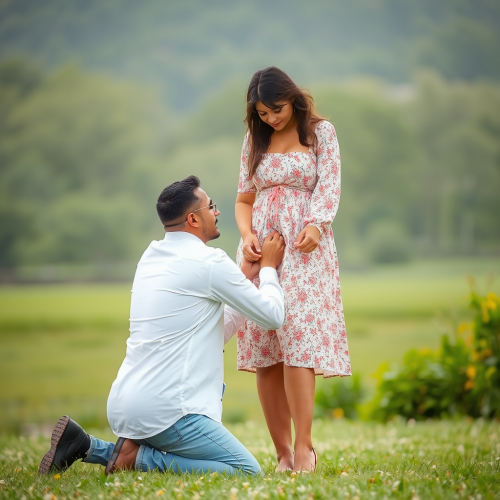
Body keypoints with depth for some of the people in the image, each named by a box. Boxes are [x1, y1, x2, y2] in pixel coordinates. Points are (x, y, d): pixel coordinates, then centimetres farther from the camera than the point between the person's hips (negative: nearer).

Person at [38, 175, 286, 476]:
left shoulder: (152, 258, 16)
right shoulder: (210, 262, -10)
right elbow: (273, 316, -1)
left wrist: (248, 277, 24)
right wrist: (269, 268, 15)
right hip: (166, 407, -9)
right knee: (247, 472, -7)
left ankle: (88, 446, 9)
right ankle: (137, 457, -11)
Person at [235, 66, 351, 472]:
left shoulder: (321, 132, 7)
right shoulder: (255, 140, 15)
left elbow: (329, 187, -2)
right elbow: (244, 199, 16)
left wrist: (314, 226, -22)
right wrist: (247, 235, -5)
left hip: (305, 248, -3)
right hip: (261, 249, 3)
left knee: (298, 339, -17)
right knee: (264, 351, -3)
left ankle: (303, 447, -17)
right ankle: (283, 453, 0)